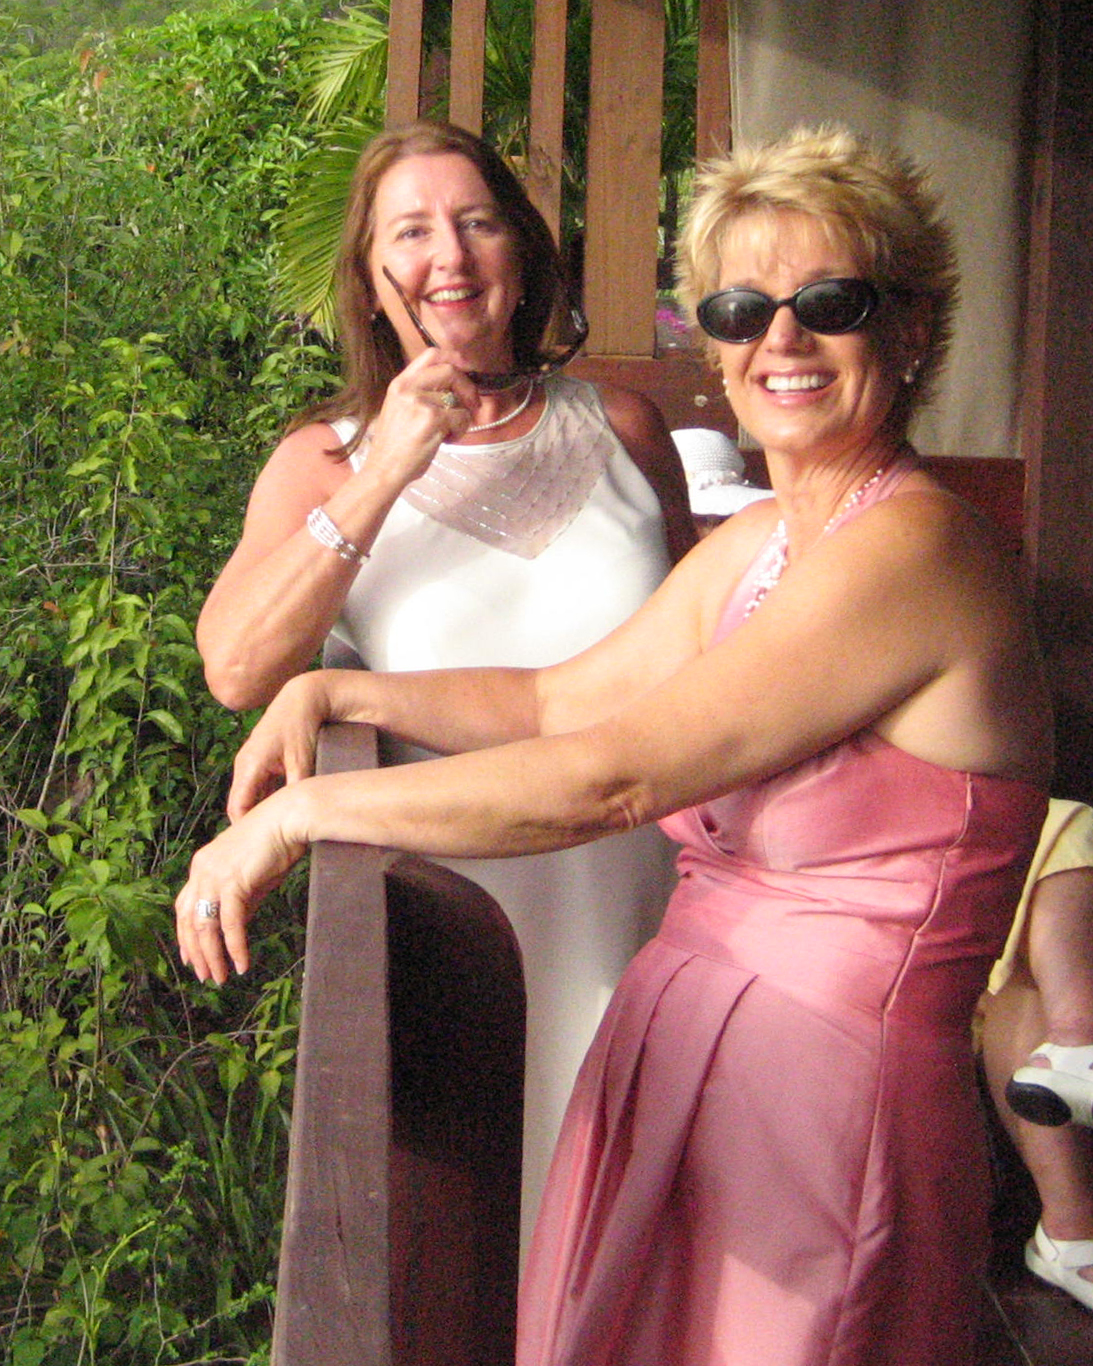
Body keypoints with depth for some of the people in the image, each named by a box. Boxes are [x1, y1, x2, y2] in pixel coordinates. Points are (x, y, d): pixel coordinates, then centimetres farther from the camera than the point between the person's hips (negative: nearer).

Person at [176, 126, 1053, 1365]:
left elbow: (611, 776, -22)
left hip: (825, 1114, -8)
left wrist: (302, 812, -16)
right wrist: (337, 692, 4)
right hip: (664, 1062, 8)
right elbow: (562, 701, 17)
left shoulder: (912, 547, -18)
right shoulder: (754, 544, 11)